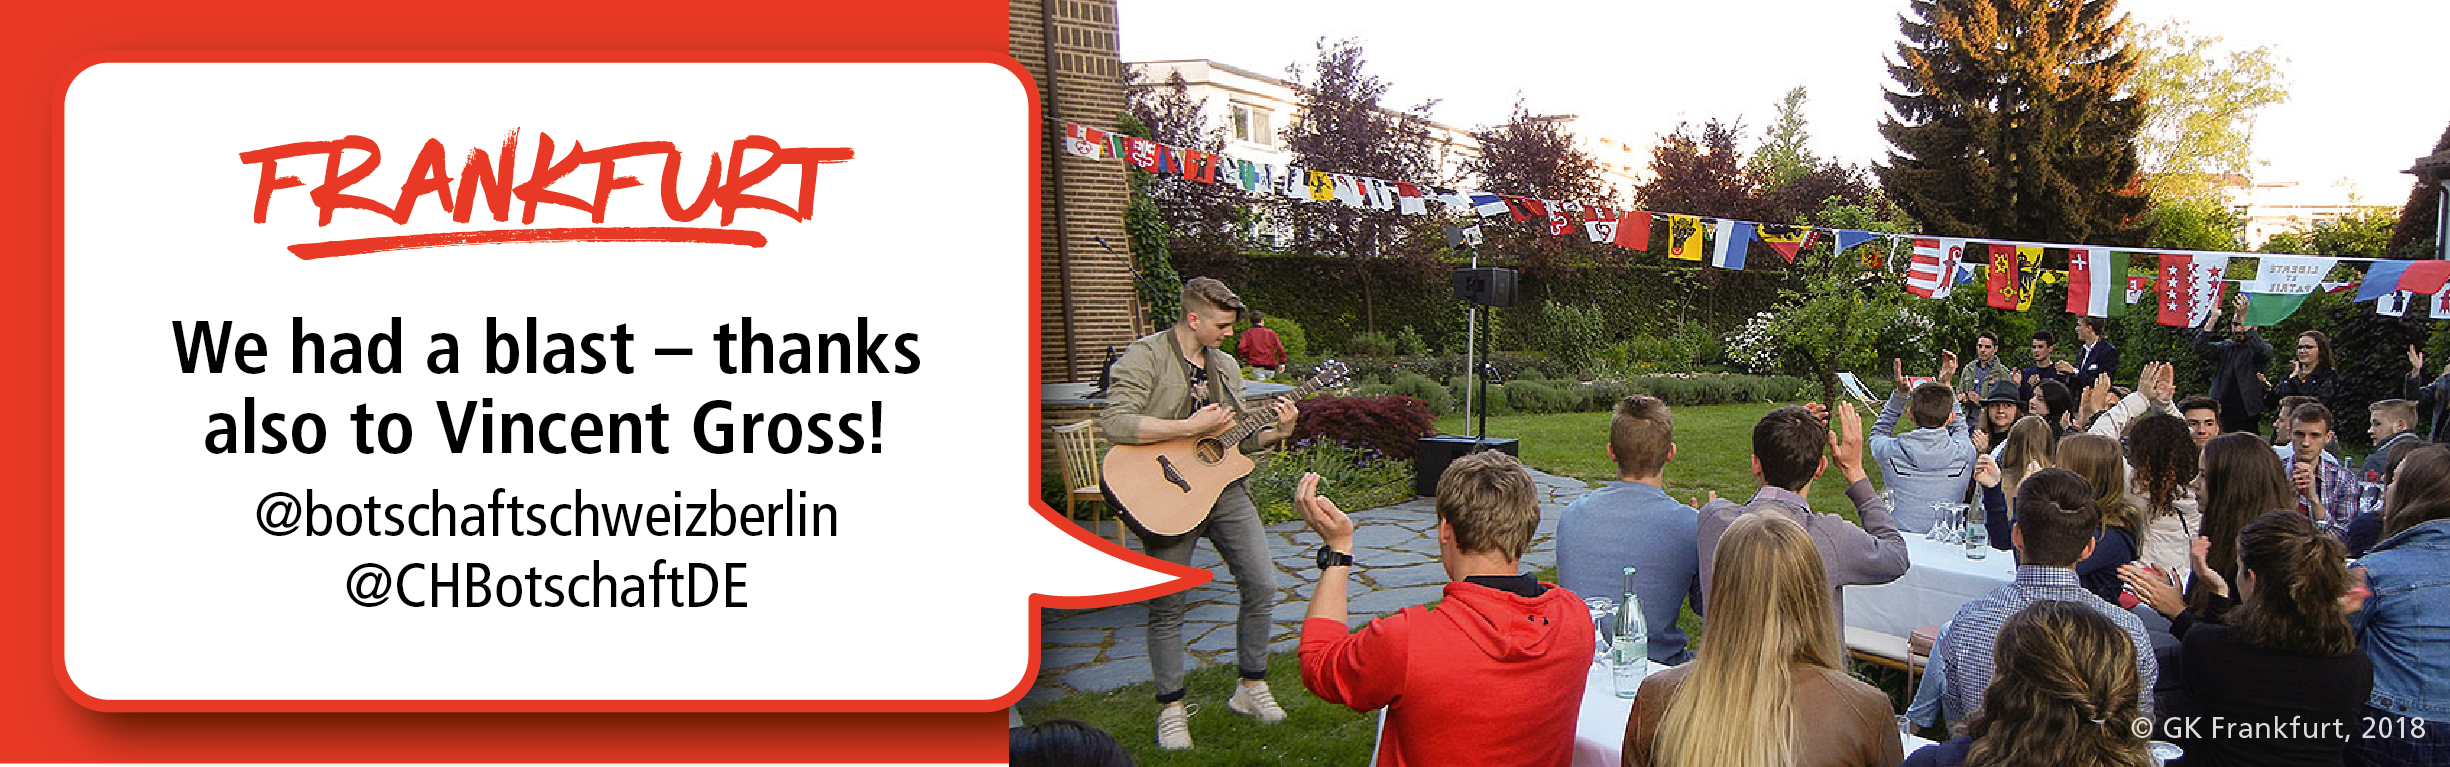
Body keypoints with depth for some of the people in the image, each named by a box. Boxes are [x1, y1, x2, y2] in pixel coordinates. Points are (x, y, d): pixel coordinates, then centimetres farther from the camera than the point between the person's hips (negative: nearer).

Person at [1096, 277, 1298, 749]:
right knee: (1167, 606, 1)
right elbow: (1113, 423, -24)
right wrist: (1192, 427, -23)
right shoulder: (1146, 357, -10)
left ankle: (1251, 687, 20)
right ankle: (1172, 709, 15)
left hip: (1223, 487, 6)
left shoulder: (1226, 366, 13)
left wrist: (1277, 431, -2)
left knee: (1261, 585, 2)